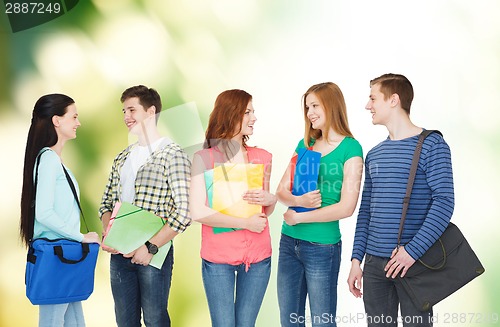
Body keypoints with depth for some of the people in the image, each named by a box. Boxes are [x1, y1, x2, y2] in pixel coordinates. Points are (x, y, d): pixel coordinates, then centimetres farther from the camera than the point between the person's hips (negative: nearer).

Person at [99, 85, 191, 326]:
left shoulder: (171, 155, -9)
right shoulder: (122, 158, 13)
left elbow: (184, 213, -15)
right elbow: (107, 203, 17)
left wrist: (151, 248, -17)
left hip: (153, 253, -6)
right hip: (119, 253, 6)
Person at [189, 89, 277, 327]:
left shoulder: (262, 157, 6)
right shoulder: (204, 158, -6)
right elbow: (198, 212, -14)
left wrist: (270, 200, -7)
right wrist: (245, 223, -14)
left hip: (258, 257, 3)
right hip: (218, 258, -3)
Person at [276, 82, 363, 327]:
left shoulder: (350, 148, -8)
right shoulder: (304, 144, 10)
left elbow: (346, 207, -15)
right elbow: (282, 191, 8)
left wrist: (297, 217, -10)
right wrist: (298, 200, -15)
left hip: (322, 246, -6)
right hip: (289, 241, 6)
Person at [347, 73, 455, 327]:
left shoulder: (431, 145, -5)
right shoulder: (373, 154, 13)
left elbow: (444, 202, -13)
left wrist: (412, 251, -20)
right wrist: (356, 259, 7)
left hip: (414, 261, -5)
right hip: (374, 263, 5)